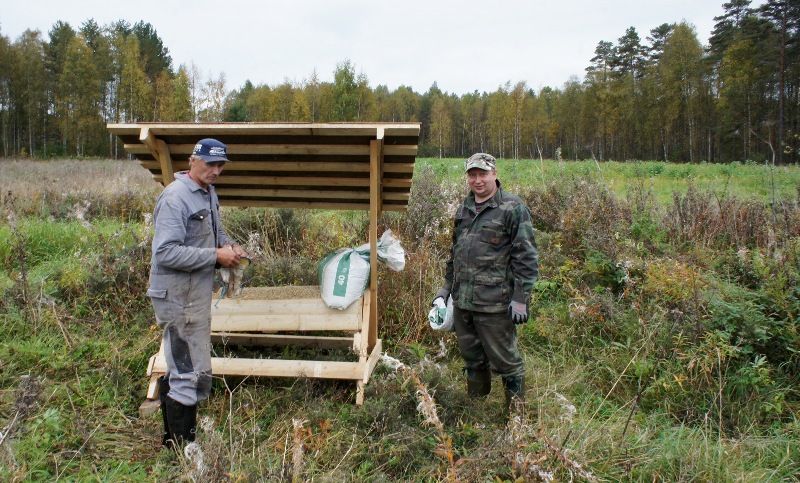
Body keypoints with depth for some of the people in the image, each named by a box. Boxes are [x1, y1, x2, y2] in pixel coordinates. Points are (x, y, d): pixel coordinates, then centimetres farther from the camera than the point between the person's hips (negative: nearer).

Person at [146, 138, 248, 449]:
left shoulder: (209, 193, 11)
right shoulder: (175, 198, -19)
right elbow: (166, 253, -26)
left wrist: (228, 244, 3)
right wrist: (215, 256, -22)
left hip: (197, 293, 10)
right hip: (178, 297, -10)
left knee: (178, 367, 20)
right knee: (194, 372, -7)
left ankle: (172, 438, 36)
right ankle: (182, 448, 7)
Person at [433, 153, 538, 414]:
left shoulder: (513, 208, -8)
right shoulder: (464, 209, 14)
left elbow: (526, 257, -11)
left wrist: (521, 298, -15)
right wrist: (447, 286, 22)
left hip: (494, 303, -7)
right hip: (462, 300, 7)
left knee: (504, 359, 3)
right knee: (471, 357, 19)